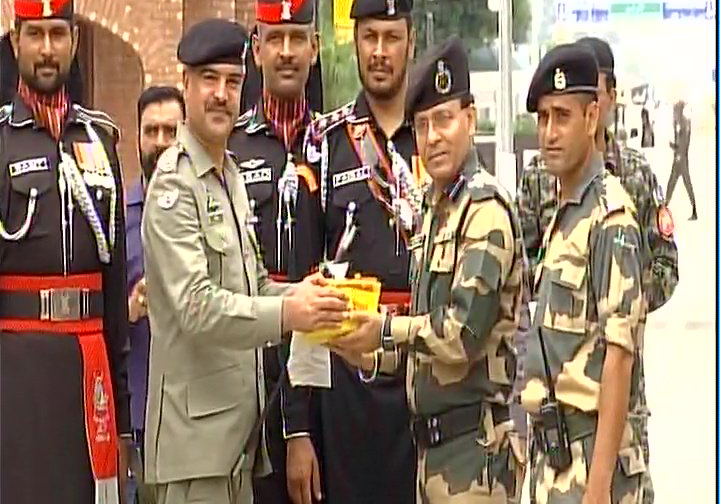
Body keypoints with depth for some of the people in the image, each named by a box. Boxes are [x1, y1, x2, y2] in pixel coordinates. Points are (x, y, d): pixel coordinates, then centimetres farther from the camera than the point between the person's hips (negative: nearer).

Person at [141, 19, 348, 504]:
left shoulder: (232, 176, 16)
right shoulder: (174, 184, -13)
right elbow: (195, 307, -22)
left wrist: (298, 295, 0)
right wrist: (286, 313, -32)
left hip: (240, 418, 9)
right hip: (196, 426, -9)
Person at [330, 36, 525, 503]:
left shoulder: (486, 208, -14)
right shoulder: (435, 207, 17)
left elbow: (464, 333, -20)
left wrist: (386, 330, -10)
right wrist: (373, 356, 10)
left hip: (477, 443, -10)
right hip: (433, 442, 10)